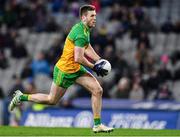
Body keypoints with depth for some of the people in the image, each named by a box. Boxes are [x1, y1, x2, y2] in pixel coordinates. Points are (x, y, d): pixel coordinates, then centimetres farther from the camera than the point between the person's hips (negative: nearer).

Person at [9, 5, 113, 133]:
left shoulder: (84, 29, 6)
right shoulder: (81, 33, -25)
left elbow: (87, 47, 23)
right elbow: (78, 58, -29)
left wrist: (100, 61, 11)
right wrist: (94, 67, -19)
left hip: (76, 69, 9)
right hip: (64, 70, -9)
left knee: (98, 90, -2)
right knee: (52, 100, 6)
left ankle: (97, 125, 3)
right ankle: (21, 97, 24)